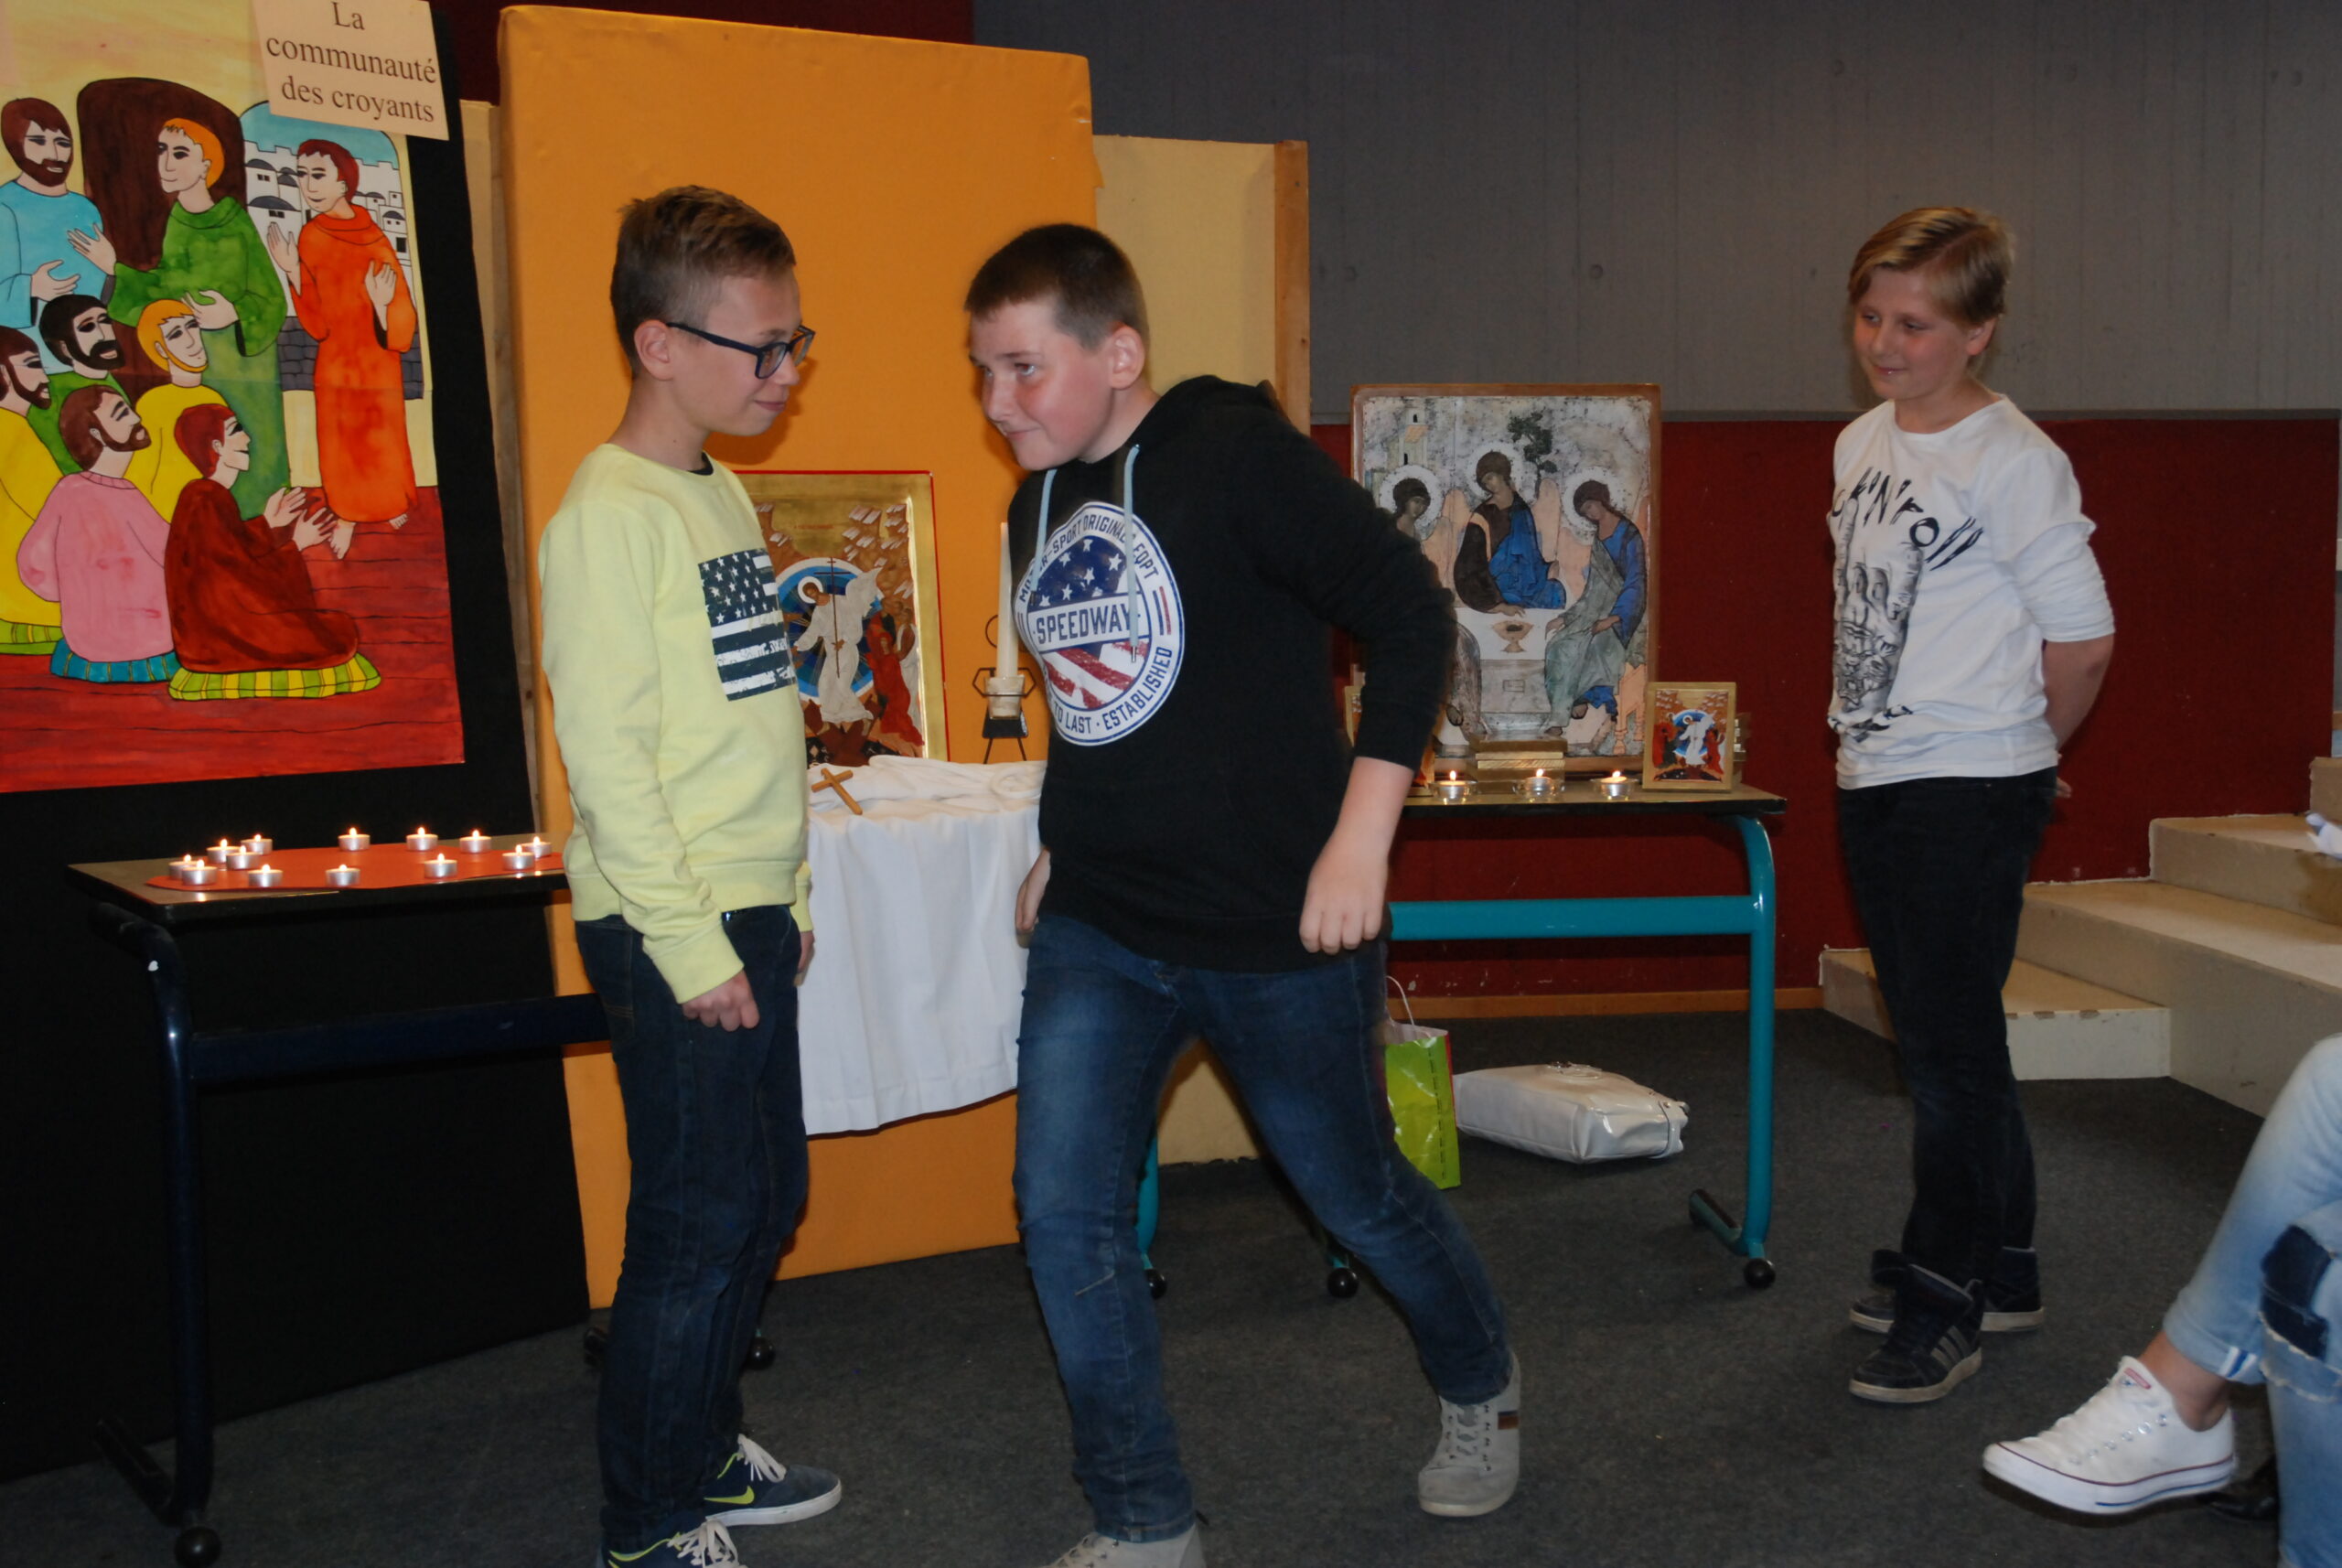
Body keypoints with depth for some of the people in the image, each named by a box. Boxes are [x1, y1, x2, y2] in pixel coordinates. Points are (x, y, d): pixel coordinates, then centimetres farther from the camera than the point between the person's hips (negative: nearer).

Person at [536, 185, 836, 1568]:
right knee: (701, 1223, -1)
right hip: (675, 929, -9)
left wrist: (787, 895, 17)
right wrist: (690, 944, -19)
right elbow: (606, 749, -19)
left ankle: (704, 1449, 34)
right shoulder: (610, 516, -15)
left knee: (768, 1200, 17)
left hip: (747, 911, 9)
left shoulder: (725, 494, 13)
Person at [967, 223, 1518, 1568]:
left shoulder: (1237, 453, -15)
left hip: (1275, 926, -6)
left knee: (1357, 1190, 12)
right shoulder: (1038, 509, 8)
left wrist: (1361, 835, -20)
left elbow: (1412, 615, -17)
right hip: (1098, 934, 6)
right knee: (1065, 1211, -3)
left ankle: (1481, 1385, 43)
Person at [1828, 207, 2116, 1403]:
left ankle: (1943, 1303, 7)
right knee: (1939, 1037, 16)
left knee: (1949, 1041, -5)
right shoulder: (1860, 444, 10)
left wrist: (2014, 750, 2)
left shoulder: (2015, 463, -13)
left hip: (1972, 788, -8)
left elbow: (2083, 640, -10)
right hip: (1874, 781, 8)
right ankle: (1999, 1270, 30)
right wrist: (1864, 723, 13)